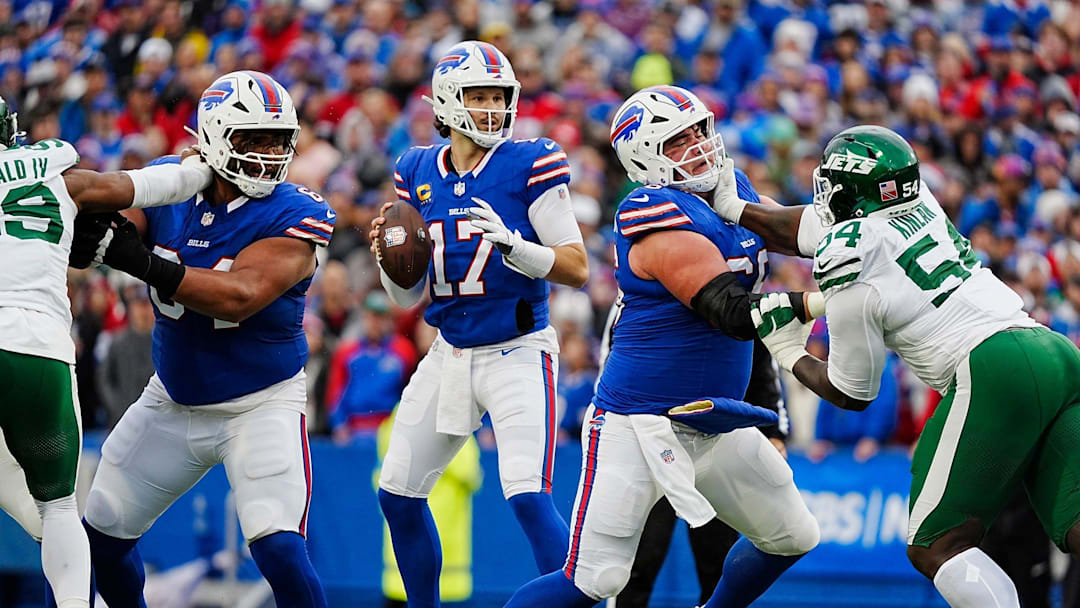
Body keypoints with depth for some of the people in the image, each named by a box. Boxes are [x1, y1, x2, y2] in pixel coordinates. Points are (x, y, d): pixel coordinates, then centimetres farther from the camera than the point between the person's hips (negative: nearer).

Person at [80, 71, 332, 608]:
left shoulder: (296, 215, -20)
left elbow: (240, 297, -33)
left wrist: (146, 264, -44)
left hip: (261, 404, -5)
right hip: (173, 399, 5)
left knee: (279, 551, -22)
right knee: (101, 535, 12)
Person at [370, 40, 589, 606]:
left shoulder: (529, 166, -9)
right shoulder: (419, 173, 5)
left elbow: (577, 267, -12)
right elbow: (409, 293, 11)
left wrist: (511, 244, -26)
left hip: (518, 353, -6)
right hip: (450, 354, 6)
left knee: (529, 497, -20)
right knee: (399, 494, 9)